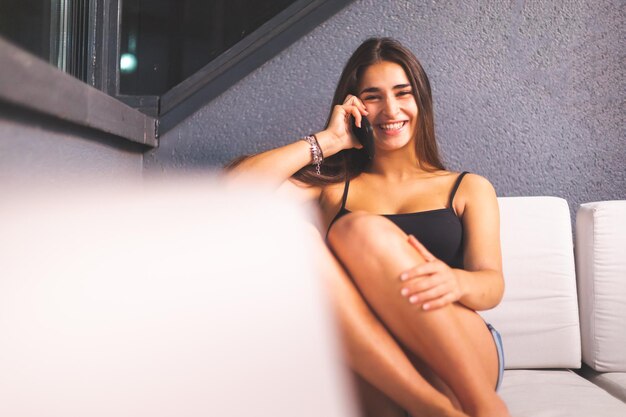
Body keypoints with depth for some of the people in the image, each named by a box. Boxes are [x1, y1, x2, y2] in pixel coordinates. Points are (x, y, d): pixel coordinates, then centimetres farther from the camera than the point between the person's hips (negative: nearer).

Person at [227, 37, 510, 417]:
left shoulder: (470, 188, 18)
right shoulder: (333, 187, 18)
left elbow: (493, 283, 2)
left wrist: (454, 282, -22)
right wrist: (327, 140, 5)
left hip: (463, 364, -1)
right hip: (372, 375, 1)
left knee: (363, 230, -26)